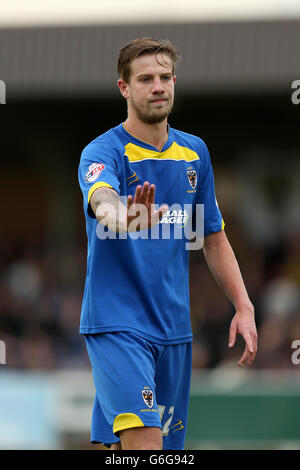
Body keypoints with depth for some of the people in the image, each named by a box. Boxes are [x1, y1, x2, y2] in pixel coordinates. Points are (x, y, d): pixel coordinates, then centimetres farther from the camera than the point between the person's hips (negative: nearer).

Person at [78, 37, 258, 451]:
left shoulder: (195, 152, 9)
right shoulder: (103, 151, -10)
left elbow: (213, 237, 18)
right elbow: (102, 198, -34)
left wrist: (243, 306, 8)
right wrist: (120, 217, -58)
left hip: (174, 329, 6)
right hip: (117, 324, -6)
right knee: (143, 438, -23)